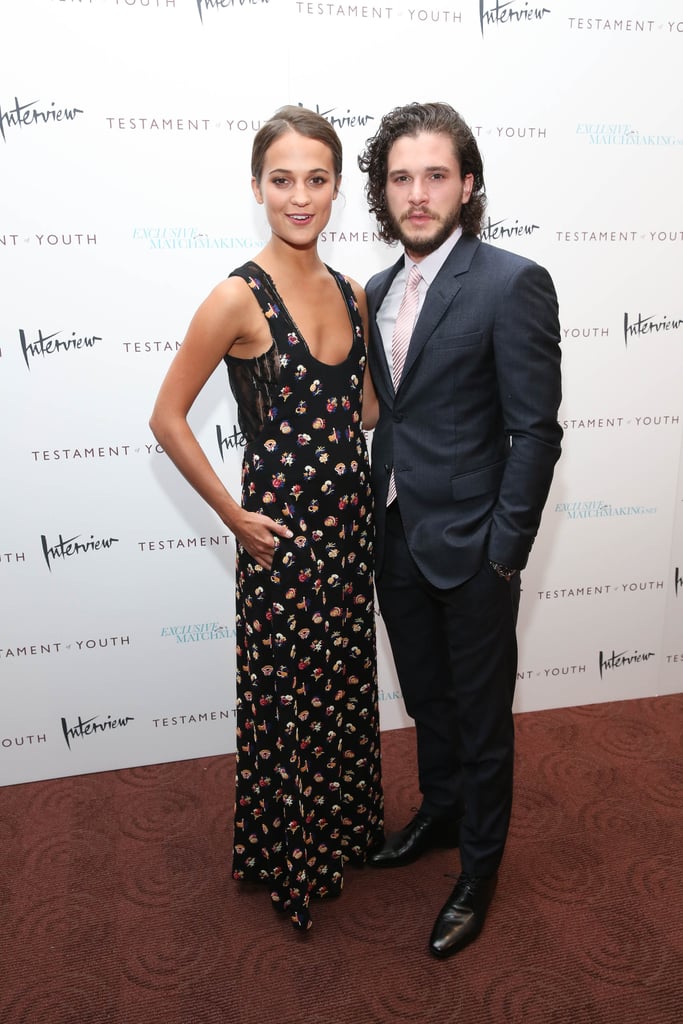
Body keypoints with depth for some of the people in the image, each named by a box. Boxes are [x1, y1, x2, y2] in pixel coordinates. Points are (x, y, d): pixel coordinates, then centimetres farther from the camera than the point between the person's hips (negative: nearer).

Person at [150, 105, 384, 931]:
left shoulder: (350, 295, 5)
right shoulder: (238, 298, -14)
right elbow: (168, 419, -11)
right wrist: (233, 516, -10)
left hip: (349, 522, 6)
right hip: (282, 530, -6)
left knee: (346, 687, 20)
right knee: (286, 699, 11)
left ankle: (345, 828, 46)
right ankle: (289, 861, 37)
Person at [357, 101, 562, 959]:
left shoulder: (513, 284, -13)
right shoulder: (378, 292, 7)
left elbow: (535, 432, -15)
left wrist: (503, 551, -15)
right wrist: (381, 518, 8)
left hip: (470, 549, -6)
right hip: (397, 540, 6)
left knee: (481, 717, 12)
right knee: (426, 700, 24)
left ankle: (479, 867, 34)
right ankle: (439, 813, 49)